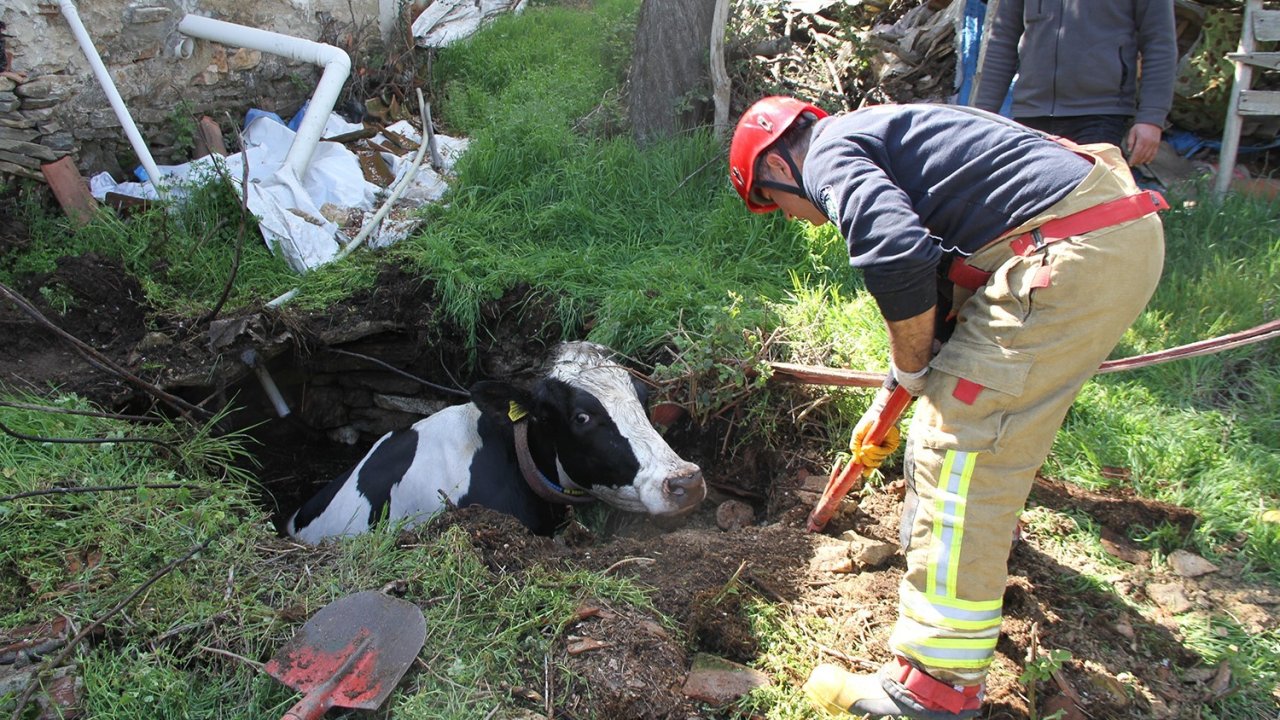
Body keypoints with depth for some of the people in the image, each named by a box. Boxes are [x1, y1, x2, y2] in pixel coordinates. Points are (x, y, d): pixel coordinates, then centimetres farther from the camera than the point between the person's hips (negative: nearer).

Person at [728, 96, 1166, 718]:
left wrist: (910, 372, -6)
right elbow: (933, 282, 32)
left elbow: (898, 260, -25)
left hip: (1073, 255, -10)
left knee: (960, 445, -7)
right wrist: (887, 404, 36)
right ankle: (988, 523, 54)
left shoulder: (829, 153, -4)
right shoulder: (877, 139, 26)